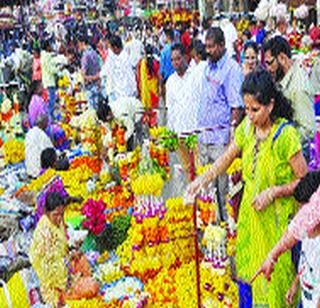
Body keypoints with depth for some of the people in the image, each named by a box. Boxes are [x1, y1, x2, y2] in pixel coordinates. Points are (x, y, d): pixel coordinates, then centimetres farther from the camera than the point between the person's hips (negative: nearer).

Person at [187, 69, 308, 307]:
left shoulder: (286, 135, -21)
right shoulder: (247, 127, -4)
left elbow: (304, 180, -14)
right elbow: (227, 157, 9)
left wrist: (272, 192, -23)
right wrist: (204, 179, -4)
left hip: (278, 215, -6)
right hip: (250, 210, 6)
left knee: (276, 270, 8)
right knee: (252, 265, 19)